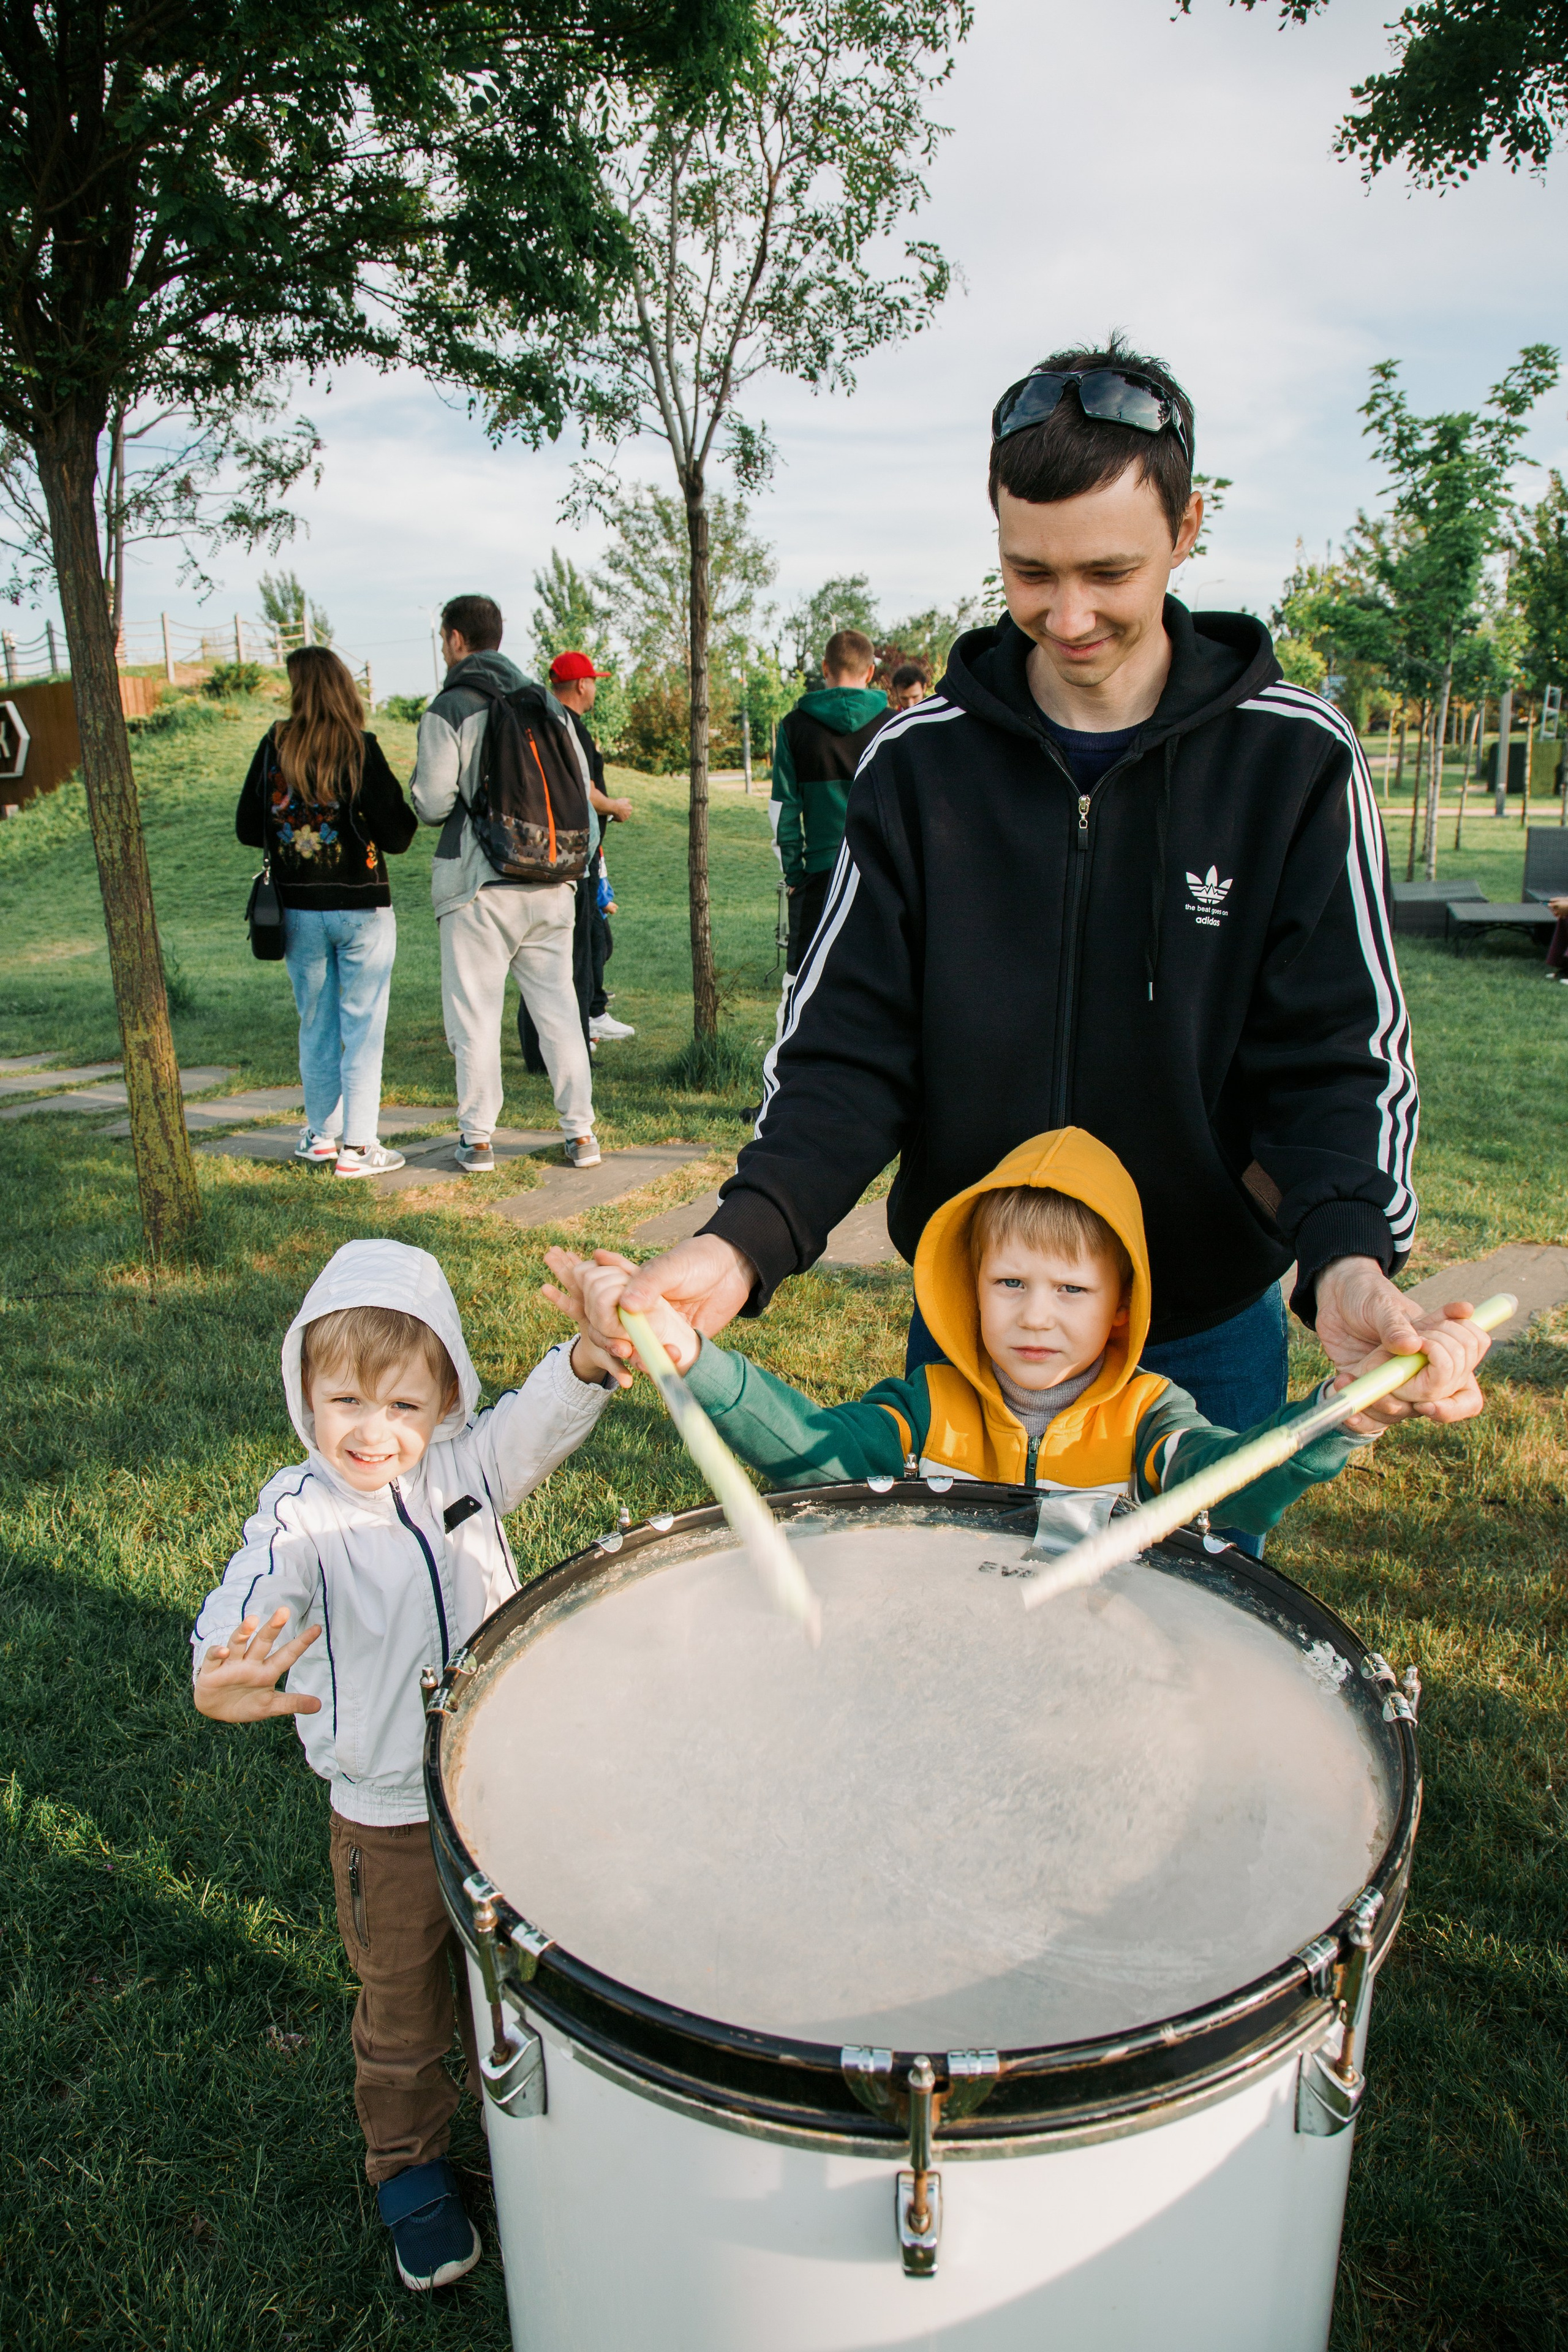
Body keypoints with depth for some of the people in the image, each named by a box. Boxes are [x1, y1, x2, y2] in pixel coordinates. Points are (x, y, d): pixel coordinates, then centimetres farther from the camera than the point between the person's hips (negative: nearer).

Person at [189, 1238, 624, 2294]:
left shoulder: (470, 1467, -10)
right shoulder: (302, 1515, -18)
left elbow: (543, 1414, -26)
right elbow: (252, 1593, -35)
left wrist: (594, 1353, -49)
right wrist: (223, 1671, -59)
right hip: (387, 1818, -2)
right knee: (402, 2008, 19)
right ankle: (411, 2169, 45)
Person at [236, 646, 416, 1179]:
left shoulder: (273, 747, -2)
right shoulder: (360, 749, -11)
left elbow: (247, 829, 3)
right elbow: (397, 835, -12)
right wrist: (405, 814, 9)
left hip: (298, 909, 3)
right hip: (361, 907, -3)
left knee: (316, 1025, 15)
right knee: (362, 1025, 4)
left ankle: (322, 1135, 25)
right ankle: (357, 1146, 5)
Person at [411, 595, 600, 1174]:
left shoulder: (448, 711, -7)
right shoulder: (547, 704, 9)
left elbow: (433, 804, -11)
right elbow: (581, 786, 9)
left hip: (478, 887, -4)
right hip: (551, 885, 5)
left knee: (475, 1013, 4)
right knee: (558, 1008, 9)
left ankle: (477, 1139, 8)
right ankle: (580, 1133, 10)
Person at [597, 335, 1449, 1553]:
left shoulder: (1295, 757, -8)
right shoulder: (922, 759, -7)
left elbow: (1336, 1055, -9)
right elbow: (851, 1048, -10)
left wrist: (1349, 1254, -29)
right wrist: (748, 1237, -27)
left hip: (1207, 1328, 0)